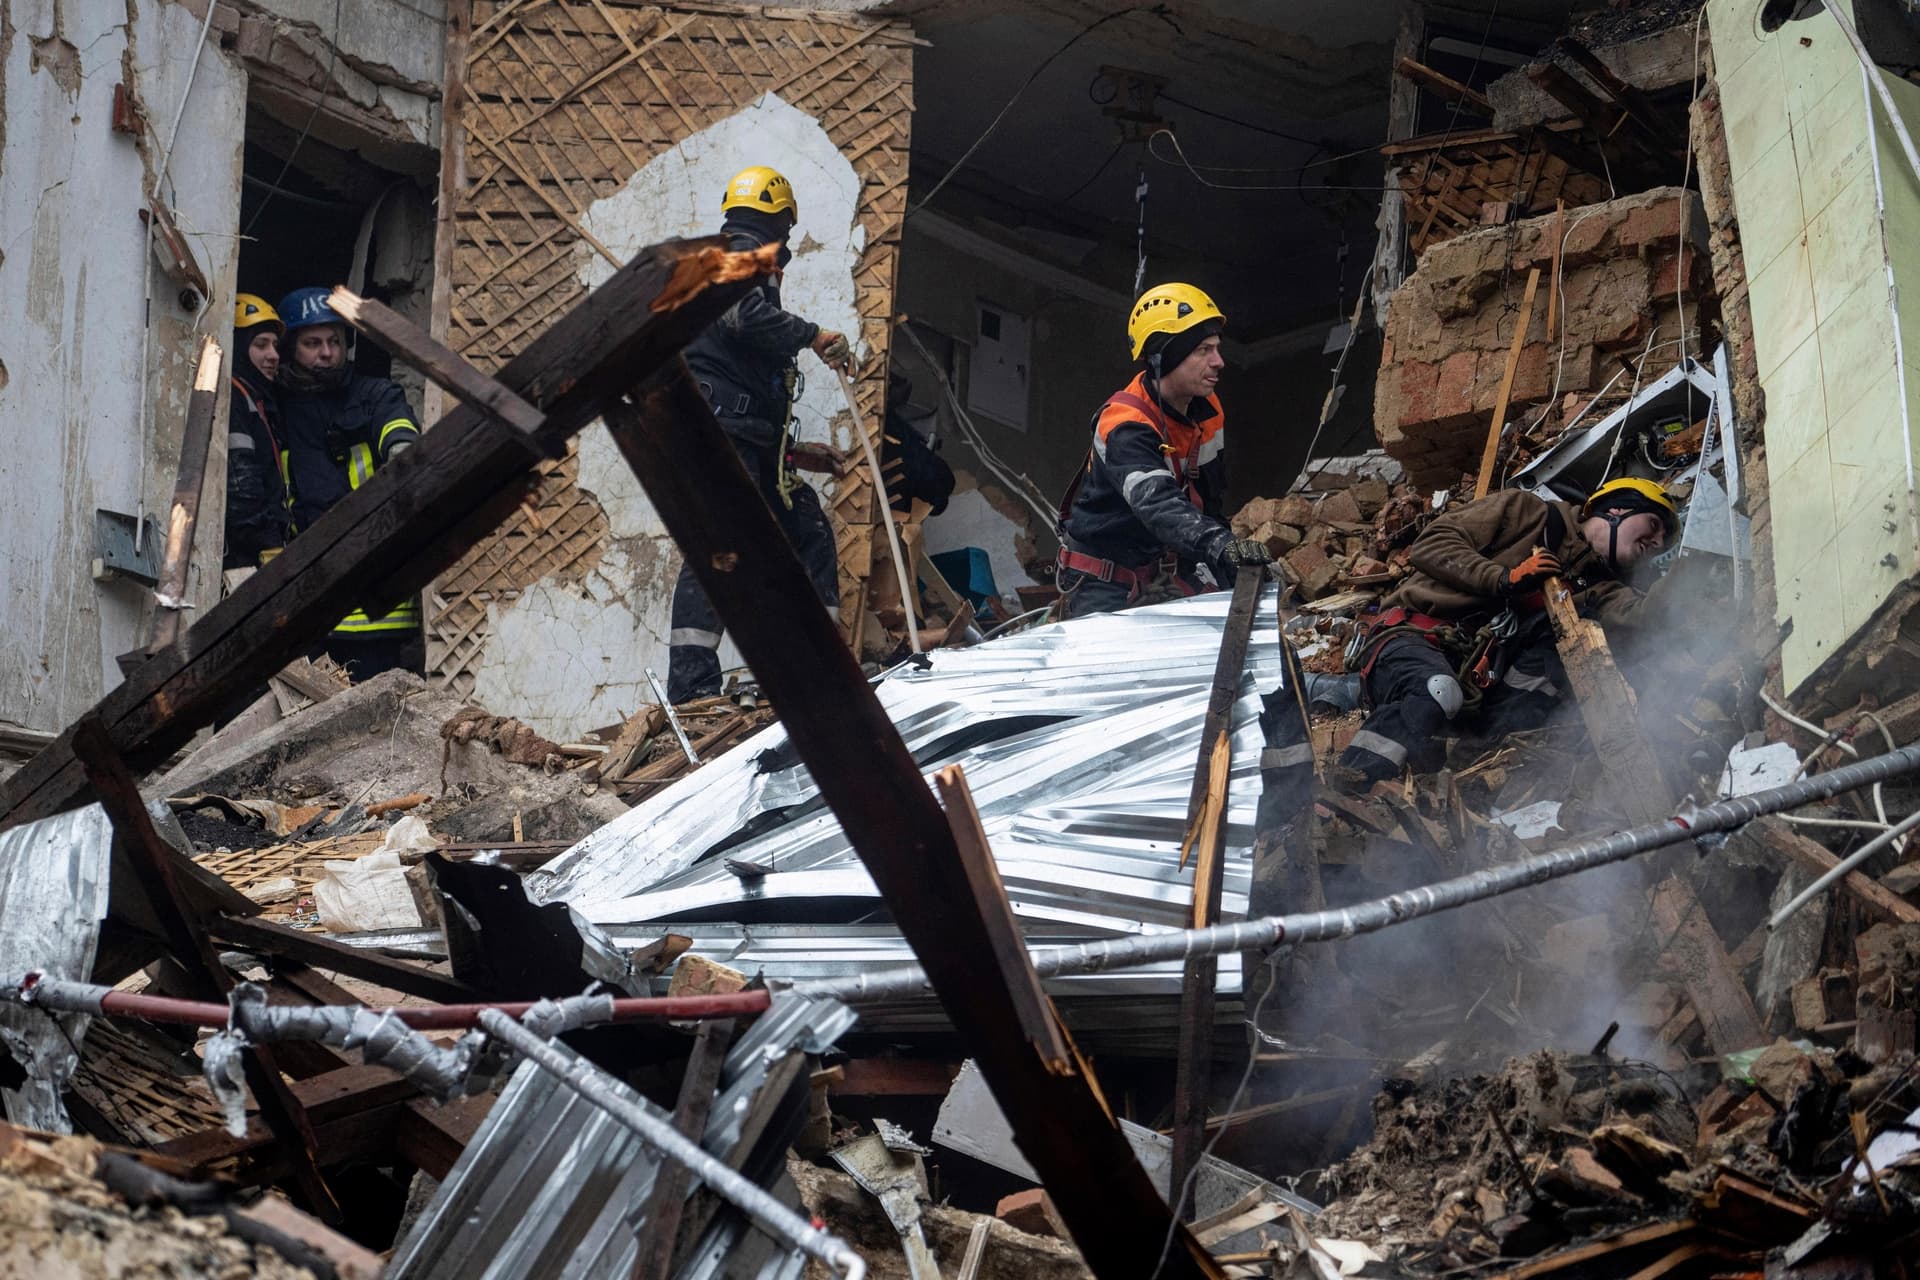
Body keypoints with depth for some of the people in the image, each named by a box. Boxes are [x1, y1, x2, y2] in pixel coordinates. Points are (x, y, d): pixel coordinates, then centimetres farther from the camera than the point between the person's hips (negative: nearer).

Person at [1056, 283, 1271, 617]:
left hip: (1168, 574, 7)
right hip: (1105, 584, -7)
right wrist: (1219, 544, -60)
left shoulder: (1207, 410, -1)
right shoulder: (1124, 427, -27)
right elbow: (1156, 503, -45)